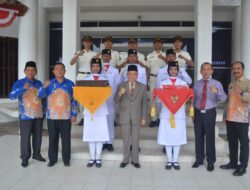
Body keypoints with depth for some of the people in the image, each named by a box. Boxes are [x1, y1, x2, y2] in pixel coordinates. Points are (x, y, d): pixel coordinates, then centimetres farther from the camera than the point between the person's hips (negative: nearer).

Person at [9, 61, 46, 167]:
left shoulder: (39, 83, 7)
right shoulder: (19, 83, -5)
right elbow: (11, 96, -19)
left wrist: (43, 110, 11)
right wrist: (23, 88, -32)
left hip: (38, 115, 4)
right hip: (26, 116, -4)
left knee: (38, 136, 12)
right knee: (25, 137, 0)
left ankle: (36, 154, 27)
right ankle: (25, 157, 12)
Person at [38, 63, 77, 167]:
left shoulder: (70, 84, 2)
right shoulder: (49, 83, 4)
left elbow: (74, 100, 4)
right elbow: (40, 95, -7)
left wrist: (74, 115, 0)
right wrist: (44, 87, -27)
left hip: (66, 117, -1)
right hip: (52, 116, 1)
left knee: (66, 139, 5)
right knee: (52, 139, 8)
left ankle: (66, 159, 17)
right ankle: (52, 159, 18)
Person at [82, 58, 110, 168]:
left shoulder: (104, 80, 7)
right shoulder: (85, 79, 8)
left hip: (101, 109, 0)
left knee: (100, 133, 0)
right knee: (90, 133, 3)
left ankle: (98, 157, 10)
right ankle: (92, 157, 14)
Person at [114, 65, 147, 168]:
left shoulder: (142, 87, 2)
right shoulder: (121, 86, 1)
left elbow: (144, 103, 3)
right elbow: (116, 101, -3)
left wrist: (144, 117, 0)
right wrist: (119, 94, -24)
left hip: (136, 117, 0)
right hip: (125, 117, 0)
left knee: (135, 140, 8)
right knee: (126, 140, 10)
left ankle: (135, 160, 21)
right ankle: (125, 159, 22)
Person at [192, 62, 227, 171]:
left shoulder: (217, 84, -3)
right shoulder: (196, 84, 7)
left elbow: (223, 99, -17)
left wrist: (217, 92, -38)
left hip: (210, 113, -3)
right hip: (198, 113, 3)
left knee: (210, 137, 2)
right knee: (198, 137, 9)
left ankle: (210, 161, 16)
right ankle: (199, 159, 24)